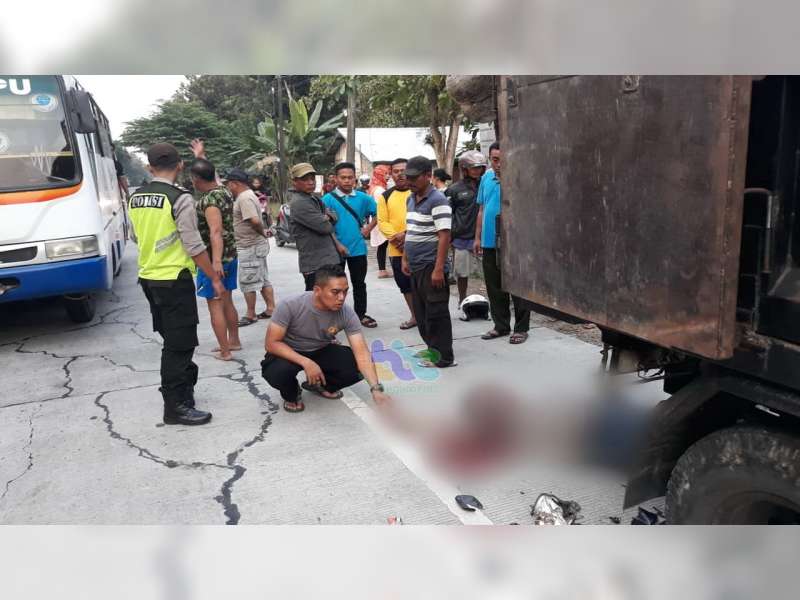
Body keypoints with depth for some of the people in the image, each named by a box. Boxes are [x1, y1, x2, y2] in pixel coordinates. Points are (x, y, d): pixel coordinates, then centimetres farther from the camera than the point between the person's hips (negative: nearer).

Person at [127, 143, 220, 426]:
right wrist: (215, 279, -8)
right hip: (174, 279, -7)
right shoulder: (181, 198, -15)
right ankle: (176, 407, 6)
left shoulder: (135, 198, 7)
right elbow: (194, 246, -16)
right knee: (179, 343, 0)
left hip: (148, 277, 8)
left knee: (172, 339, 21)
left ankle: (184, 384, 36)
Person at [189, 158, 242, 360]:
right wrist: (200, 157, 41)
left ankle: (224, 351, 1)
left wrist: (216, 261, -38)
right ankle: (234, 341, 29)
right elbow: (210, 174, 29)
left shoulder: (208, 200, -19)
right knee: (227, 301, 19)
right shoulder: (224, 192, 6)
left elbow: (216, 231, -30)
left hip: (212, 259, -9)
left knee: (215, 305, -1)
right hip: (230, 256, 9)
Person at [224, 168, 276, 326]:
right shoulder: (247, 195, 15)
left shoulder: (244, 198, -19)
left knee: (247, 282, -1)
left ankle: (250, 315, 7)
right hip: (255, 246, 10)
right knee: (263, 280, 13)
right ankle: (270, 309, 18)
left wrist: (263, 233, -15)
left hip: (250, 247, -10)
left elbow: (255, 220, -30)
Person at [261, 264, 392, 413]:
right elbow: (271, 343, -24)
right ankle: (291, 394, 2)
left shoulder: (347, 314, -23)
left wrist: (376, 389, -38)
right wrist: (306, 362, -36)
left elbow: (362, 354, -25)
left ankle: (318, 385, 10)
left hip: (322, 351, 3)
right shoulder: (290, 306, -29)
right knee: (279, 372, -37)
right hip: (289, 353, -3)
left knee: (358, 366, -20)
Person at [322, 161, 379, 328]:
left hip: (358, 248, 3)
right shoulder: (328, 199, -7)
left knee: (359, 283, 13)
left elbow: (378, 214, 13)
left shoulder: (363, 198, 2)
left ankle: (361, 314, 25)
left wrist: (368, 229, 2)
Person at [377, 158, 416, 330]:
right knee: (405, 284, 12)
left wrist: (407, 234, -18)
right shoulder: (385, 196, 9)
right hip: (396, 249, 4)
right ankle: (415, 316, 27)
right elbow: (382, 221, 3)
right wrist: (395, 236, -13)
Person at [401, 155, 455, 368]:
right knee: (421, 312, 14)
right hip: (415, 266, 9)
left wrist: (439, 269, -23)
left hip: (431, 266, -9)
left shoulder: (437, 200, -13)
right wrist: (405, 258, 17)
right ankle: (432, 349, 27)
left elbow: (444, 236, -19)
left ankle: (443, 357, 6)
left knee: (436, 312, -3)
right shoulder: (411, 199, 13)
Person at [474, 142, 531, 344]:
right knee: (494, 288, 13)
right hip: (489, 243, 6)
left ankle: (521, 328, 14)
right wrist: (477, 237, 14)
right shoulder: (486, 178, 11)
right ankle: (501, 325, 26)